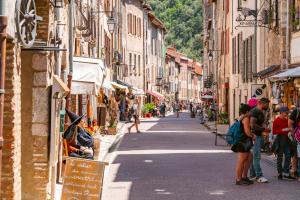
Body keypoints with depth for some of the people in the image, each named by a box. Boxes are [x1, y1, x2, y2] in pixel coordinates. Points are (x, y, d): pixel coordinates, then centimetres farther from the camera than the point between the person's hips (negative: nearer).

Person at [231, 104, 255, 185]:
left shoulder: (240, 118, 16)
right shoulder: (246, 118, -14)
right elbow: (247, 132, -20)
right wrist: (253, 136, -4)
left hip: (241, 142, 10)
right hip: (243, 142, -10)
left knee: (249, 158, 18)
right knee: (241, 161, -4)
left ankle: (244, 177, 23)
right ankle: (238, 180, 2)